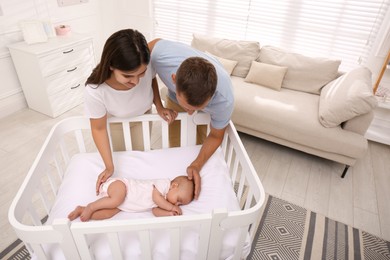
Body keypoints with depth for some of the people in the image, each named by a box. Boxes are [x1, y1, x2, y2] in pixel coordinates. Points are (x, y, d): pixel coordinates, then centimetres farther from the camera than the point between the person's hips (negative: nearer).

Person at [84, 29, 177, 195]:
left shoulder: (147, 67, -38)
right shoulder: (95, 91, -43)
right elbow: (99, 128, -24)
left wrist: (159, 107, -22)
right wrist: (109, 167, -22)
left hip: (143, 116, 2)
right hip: (115, 122, -1)